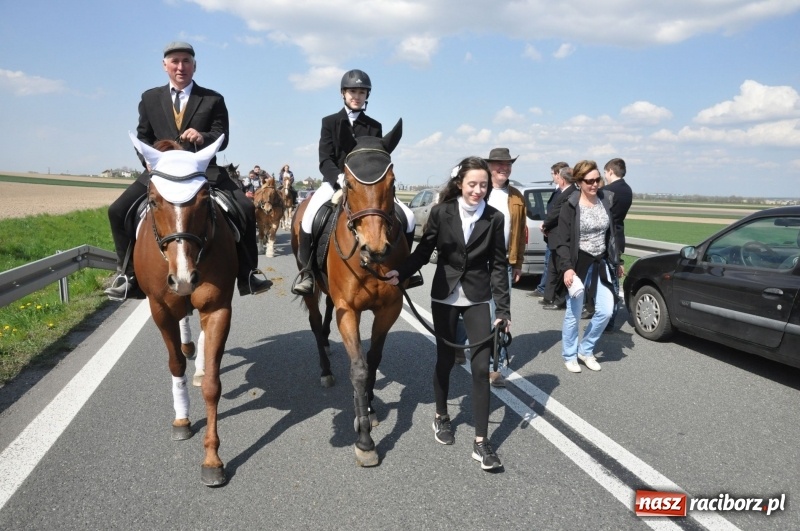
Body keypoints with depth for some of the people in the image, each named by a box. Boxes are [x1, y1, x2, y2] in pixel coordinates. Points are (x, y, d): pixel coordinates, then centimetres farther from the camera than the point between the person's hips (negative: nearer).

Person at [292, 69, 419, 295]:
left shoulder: (374, 126, 10)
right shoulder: (330, 122, 5)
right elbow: (325, 161, -4)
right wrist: (340, 177, -24)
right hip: (334, 181, -2)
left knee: (408, 217, -14)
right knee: (310, 216, -33)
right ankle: (307, 271, -14)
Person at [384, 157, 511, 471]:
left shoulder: (495, 218, -5)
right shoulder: (441, 213, -7)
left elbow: (499, 265, -3)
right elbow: (424, 251, -1)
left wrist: (503, 308, -7)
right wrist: (401, 273, -18)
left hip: (478, 298, 0)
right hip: (445, 296, 0)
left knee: (481, 367, -3)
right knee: (445, 359, 13)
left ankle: (481, 442, 6)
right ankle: (441, 417, 37)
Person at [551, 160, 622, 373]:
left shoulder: (606, 200, 5)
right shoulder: (570, 206, -10)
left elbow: (611, 233, 12)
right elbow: (562, 241, -12)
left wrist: (615, 261, 13)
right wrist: (567, 267, -21)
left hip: (600, 263, 5)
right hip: (578, 264, -5)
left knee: (605, 310, 3)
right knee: (574, 313, 3)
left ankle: (586, 350, 23)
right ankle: (570, 356, 22)